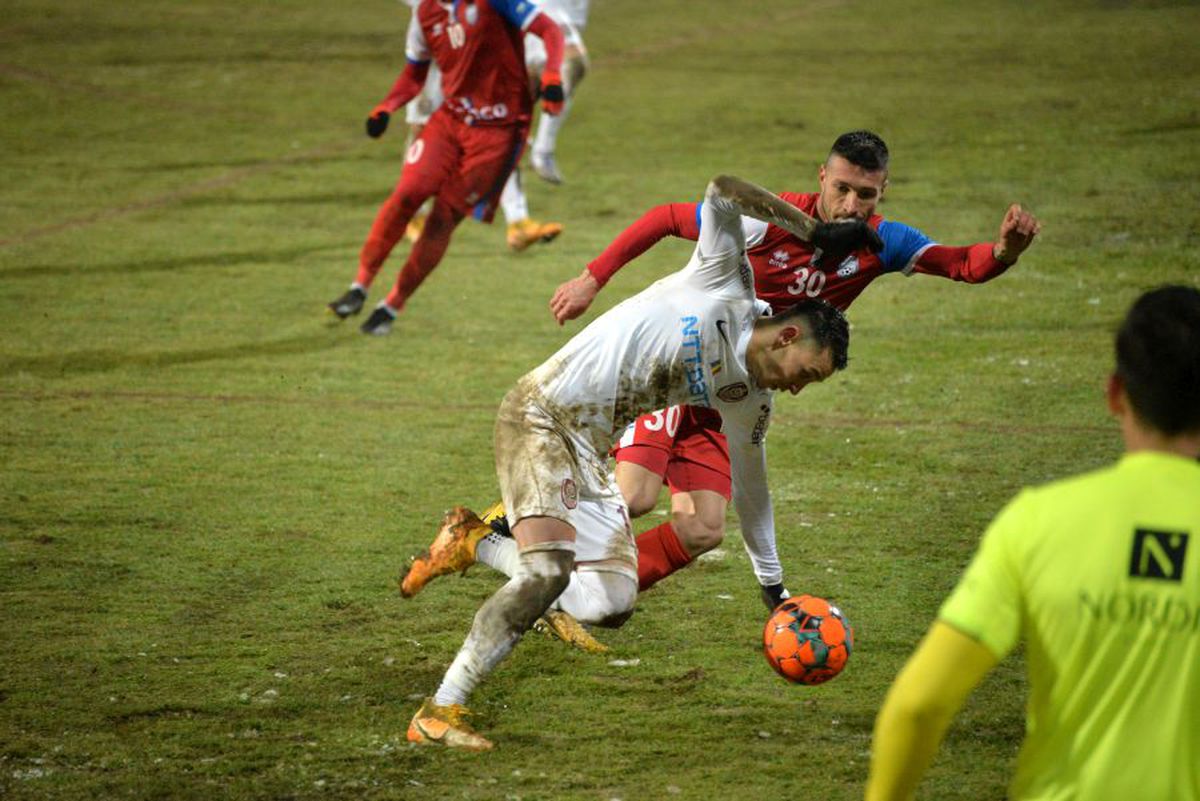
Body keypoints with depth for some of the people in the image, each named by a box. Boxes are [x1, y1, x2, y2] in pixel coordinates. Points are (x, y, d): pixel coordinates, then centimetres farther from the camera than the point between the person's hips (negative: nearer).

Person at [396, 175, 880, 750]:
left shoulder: (747, 397, 10)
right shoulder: (725, 288, -8)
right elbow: (721, 191, -17)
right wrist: (817, 233, -15)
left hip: (590, 450, 8)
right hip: (541, 415, -8)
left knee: (613, 606, -4)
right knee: (549, 570, -25)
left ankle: (474, 547, 14)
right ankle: (438, 712, -20)